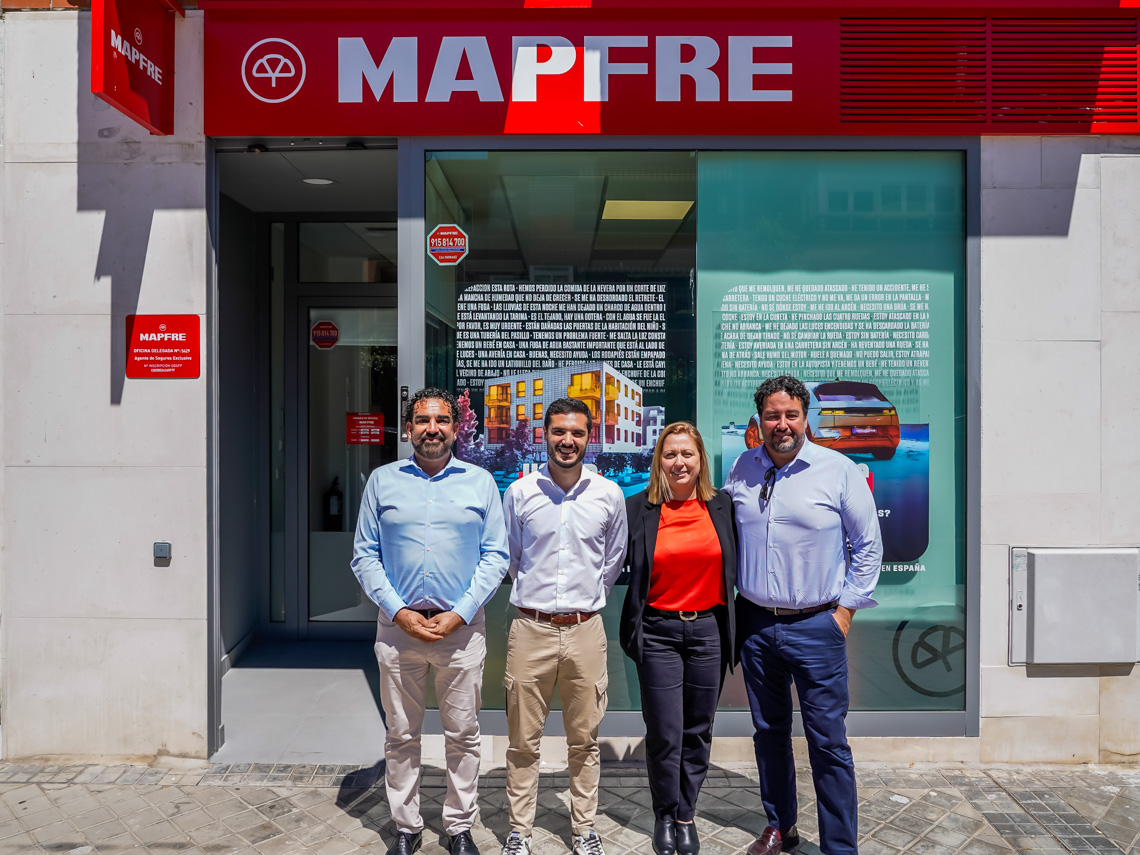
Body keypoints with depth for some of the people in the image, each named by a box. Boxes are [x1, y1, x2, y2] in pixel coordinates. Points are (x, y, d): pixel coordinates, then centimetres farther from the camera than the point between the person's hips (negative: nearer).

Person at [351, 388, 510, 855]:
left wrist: (459, 614, -9)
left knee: (463, 735, 9)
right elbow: (364, 555, 3)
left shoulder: (480, 482, 3)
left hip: (462, 626, 0)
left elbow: (495, 556, 1)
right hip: (398, 626, 1)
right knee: (401, 736, 11)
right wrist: (397, 611, -8)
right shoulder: (382, 481, 4)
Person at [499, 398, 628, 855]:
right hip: (530, 628, 0)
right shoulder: (519, 492, -1)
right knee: (523, 740, 8)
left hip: (585, 628, 1)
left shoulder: (609, 494, 1)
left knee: (584, 739, 12)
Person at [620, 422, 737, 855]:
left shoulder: (722, 505, 2)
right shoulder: (637, 508, -4)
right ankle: (664, 816, 27)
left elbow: (737, 564, 12)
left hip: (709, 628, 2)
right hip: (658, 630, -2)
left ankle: (686, 815, 31)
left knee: (697, 732, 12)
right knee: (664, 734, 3)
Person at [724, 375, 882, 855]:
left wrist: (846, 608, -3)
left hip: (815, 626, -3)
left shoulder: (840, 471, -6)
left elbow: (868, 545, 1)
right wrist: (734, 591, 11)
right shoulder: (742, 468, 4)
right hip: (755, 623, 4)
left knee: (828, 742, 0)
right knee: (769, 732, 15)